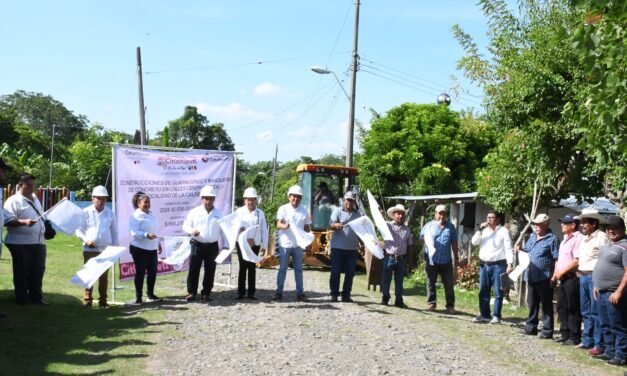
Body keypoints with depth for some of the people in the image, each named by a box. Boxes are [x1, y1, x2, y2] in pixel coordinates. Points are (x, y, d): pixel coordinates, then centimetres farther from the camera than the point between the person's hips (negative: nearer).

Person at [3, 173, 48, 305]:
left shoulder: (35, 198, 17)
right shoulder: (13, 200, -9)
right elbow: (7, 221, -18)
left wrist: (47, 227, 12)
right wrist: (24, 222, -30)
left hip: (38, 241, 7)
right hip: (20, 243, -7)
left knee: (38, 270, 9)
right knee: (21, 272, 2)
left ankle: (36, 297, 17)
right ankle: (22, 299, 10)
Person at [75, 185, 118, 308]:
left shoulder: (110, 213, 8)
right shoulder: (86, 212, -1)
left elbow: (114, 231, 14)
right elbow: (78, 230, 0)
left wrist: (115, 246, 8)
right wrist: (86, 240, -15)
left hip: (106, 250, 2)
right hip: (89, 249, -2)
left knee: (104, 276, 6)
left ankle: (102, 300, 13)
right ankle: (87, 300, 6)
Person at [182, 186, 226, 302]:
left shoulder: (218, 213, 8)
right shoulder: (194, 212, 1)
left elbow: (223, 230, 10)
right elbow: (185, 225, 3)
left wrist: (225, 245, 6)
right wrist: (191, 231, -19)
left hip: (212, 246, 2)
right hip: (197, 245, -2)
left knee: (210, 271, 6)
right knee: (193, 269, -1)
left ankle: (206, 293, 16)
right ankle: (191, 292, 10)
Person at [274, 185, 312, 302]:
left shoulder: (304, 211, 7)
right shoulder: (283, 209, -3)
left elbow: (307, 228, 11)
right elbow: (278, 225, -14)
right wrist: (284, 226, -37)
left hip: (298, 245, 3)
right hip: (285, 244, -3)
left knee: (298, 269, 7)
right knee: (282, 269, 2)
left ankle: (300, 293, 12)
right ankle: (279, 293, 6)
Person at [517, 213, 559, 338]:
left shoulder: (551, 239, -10)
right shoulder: (532, 236, 12)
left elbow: (556, 259, -12)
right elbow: (527, 249, 26)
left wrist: (554, 276, -17)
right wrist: (520, 249, 3)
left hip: (544, 278, -7)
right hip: (531, 276, 7)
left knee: (546, 305, 1)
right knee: (532, 304, 16)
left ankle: (547, 331, 7)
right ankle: (531, 327, 26)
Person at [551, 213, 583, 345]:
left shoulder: (578, 239, -14)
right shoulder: (565, 240, 18)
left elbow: (577, 261, -21)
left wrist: (561, 272, -14)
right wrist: (555, 276, 16)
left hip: (572, 278, -10)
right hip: (562, 279, 10)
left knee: (573, 309, -3)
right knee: (562, 307, 13)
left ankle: (574, 338, 3)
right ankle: (564, 334, 22)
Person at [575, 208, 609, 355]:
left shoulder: (601, 237, -10)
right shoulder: (584, 239, 17)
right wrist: (579, 274, 16)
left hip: (595, 277, -9)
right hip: (583, 277, 9)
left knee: (596, 312, -7)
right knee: (585, 311, 14)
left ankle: (599, 344, -2)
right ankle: (587, 340, 23)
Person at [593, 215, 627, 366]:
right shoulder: (606, 246, 16)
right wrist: (596, 286, 19)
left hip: (614, 293, -9)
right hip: (602, 292, 9)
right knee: (606, 325, 15)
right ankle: (609, 352, 24)